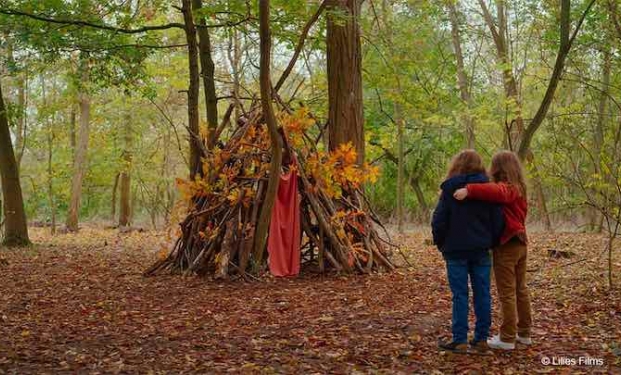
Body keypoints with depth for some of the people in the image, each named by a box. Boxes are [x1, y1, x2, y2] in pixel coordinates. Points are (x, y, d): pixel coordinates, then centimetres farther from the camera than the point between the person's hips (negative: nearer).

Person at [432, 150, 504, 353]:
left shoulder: (450, 189, -5)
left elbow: (439, 221, -6)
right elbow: (498, 220, 4)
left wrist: (440, 244, 8)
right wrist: (491, 243, 16)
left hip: (456, 250, -3)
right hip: (481, 251, 3)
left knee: (460, 295, 0)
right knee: (482, 293, 8)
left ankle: (460, 340, 1)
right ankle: (481, 338, 13)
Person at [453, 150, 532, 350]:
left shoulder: (506, 188, -16)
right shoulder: (519, 188, 13)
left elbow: (495, 191, -39)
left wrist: (469, 190, -46)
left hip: (506, 245, -9)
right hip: (520, 243, 9)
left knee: (507, 293, -4)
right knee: (521, 289, 16)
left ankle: (507, 338, 0)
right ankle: (524, 332, 24)